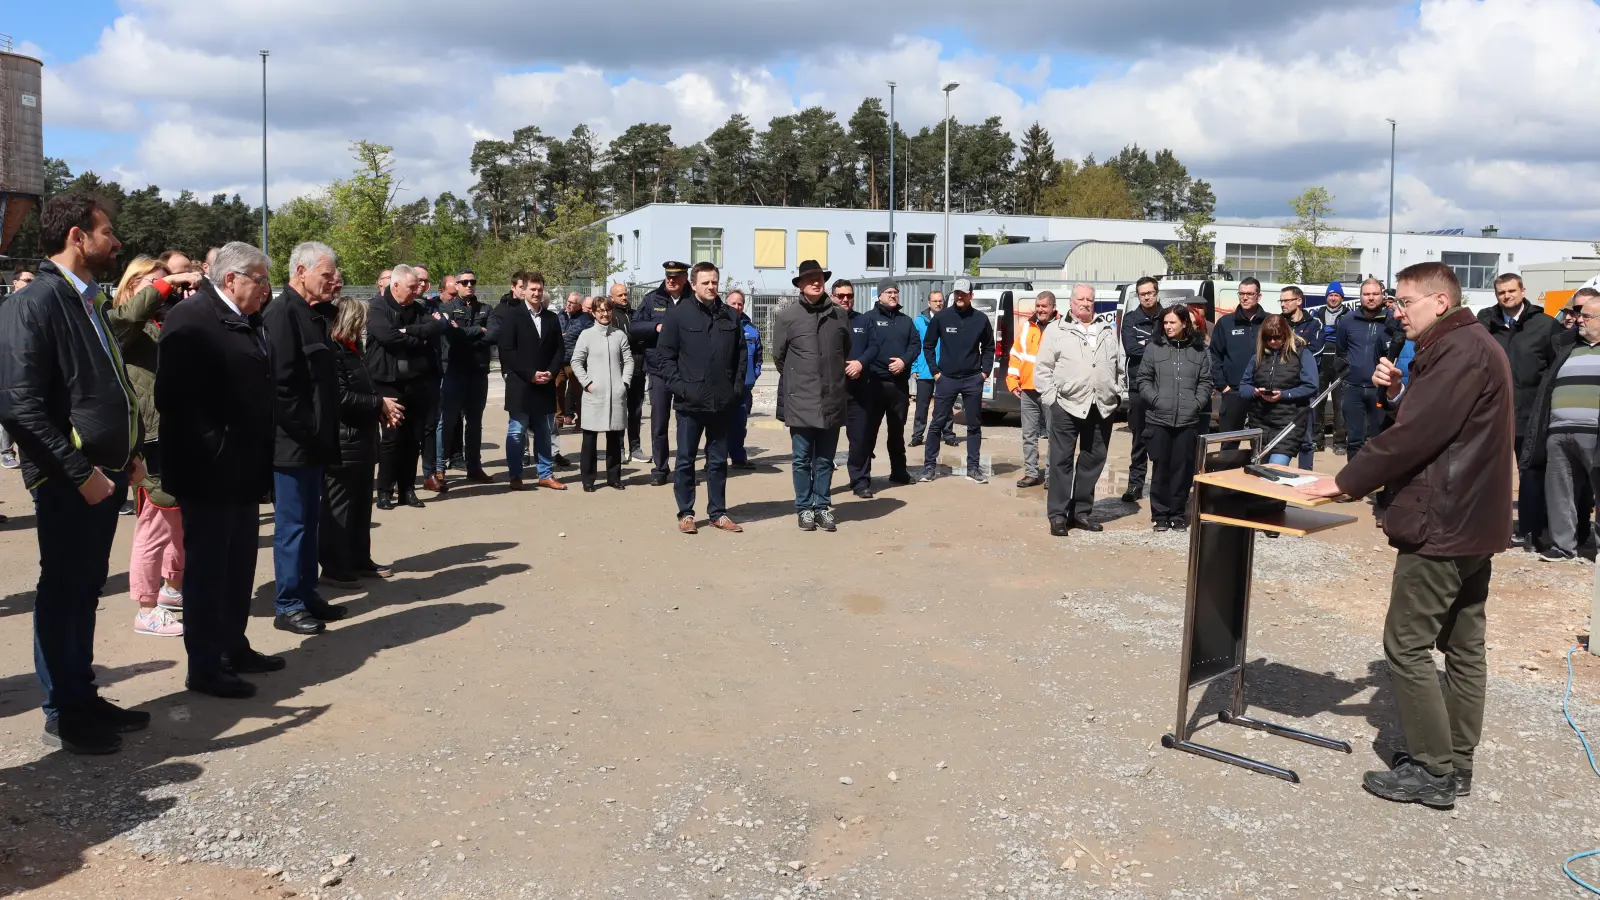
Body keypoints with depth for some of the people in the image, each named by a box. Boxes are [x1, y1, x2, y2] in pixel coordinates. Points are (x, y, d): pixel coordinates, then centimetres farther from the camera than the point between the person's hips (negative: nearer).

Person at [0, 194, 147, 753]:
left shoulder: (87, 302, 12)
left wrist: (128, 455, 11)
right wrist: (80, 474, -20)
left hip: (104, 475, 8)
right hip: (68, 483, -8)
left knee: (86, 589, 16)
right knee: (63, 593, 3)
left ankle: (83, 697, 29)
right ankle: (62, 716, 16)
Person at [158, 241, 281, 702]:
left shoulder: (246, 322, 15)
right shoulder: (191, 318, -14)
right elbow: (174, 396, -22)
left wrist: (262, 456, 14)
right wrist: (213, 450, -21)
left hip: (244, 471, 9)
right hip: (209, 473, -9)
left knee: (239, 565, 17)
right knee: (207, 568, 1)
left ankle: (233, 647, 30)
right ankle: (205, 665, 10)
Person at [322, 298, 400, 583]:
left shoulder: (350, 350, 16)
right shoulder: (333, 351, -15)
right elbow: (341, 397, -23)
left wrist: (382, 410, 3)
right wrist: (380, 404, -15)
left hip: (360, 440, 10)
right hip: (342, 443, -10)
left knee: (361, 504, 16)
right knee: (338, 506, -2)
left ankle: (359, 560, 25)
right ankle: (333, 566, 6)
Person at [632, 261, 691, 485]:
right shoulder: (652, 300, 5)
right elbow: (633, 328, 3)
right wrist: (656, 327, -13)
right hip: (659, 369, 1)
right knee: (659, 422, 5)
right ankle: (659, 469, 14)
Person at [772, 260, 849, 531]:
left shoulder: (839, 315, 6)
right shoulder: (786, 315, -3)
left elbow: (847, 353, 17)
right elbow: (778, 356, 6)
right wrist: (795, 382, 11)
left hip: (832, 400, 2)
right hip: (801, 401, -2)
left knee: (825, 459, 9)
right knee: (802, 459, 4)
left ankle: (823, 506, 18)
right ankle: (804, 508, 14)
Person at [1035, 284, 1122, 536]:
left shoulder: (1109, 332, 15)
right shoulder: (1056, 330, 2)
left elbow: (1119, 367, 19)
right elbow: (1043, 369, -1)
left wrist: (1116, 394, 8)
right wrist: (1050, 398, -8)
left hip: (1102, 408, 4)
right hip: (1066, 406, -4)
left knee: (1093, 461, 10)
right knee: (1061, 461, -2)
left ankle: (1082, 511, 20)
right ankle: (1058, 515, 3)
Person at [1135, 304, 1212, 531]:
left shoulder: (1199, 350, 8)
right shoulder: (1153, 348, 3)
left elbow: (1205, 382, 9)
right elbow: (1143, 380, 3)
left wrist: (1196, 404, -4)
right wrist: (1155, 400, -9)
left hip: (1188, 420, 1)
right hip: (1158, 419, -1)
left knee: (1183, 468, 4)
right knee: (1161, 467, 3)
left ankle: (1178, 514, 16)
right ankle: (1159, 514, 12)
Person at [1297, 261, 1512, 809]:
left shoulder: (1460, 351, -17)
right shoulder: (1469, 347, 16)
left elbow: (1414, 435, -23)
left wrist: (1344, 482, -17)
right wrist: (1396, 392, 0)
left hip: (1441, 524, -11)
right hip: (1472, 521, 11)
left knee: (1407, 646, -4)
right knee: (1464, 646, 13)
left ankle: (1433, 772, 1)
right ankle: (1456, 764, 21)